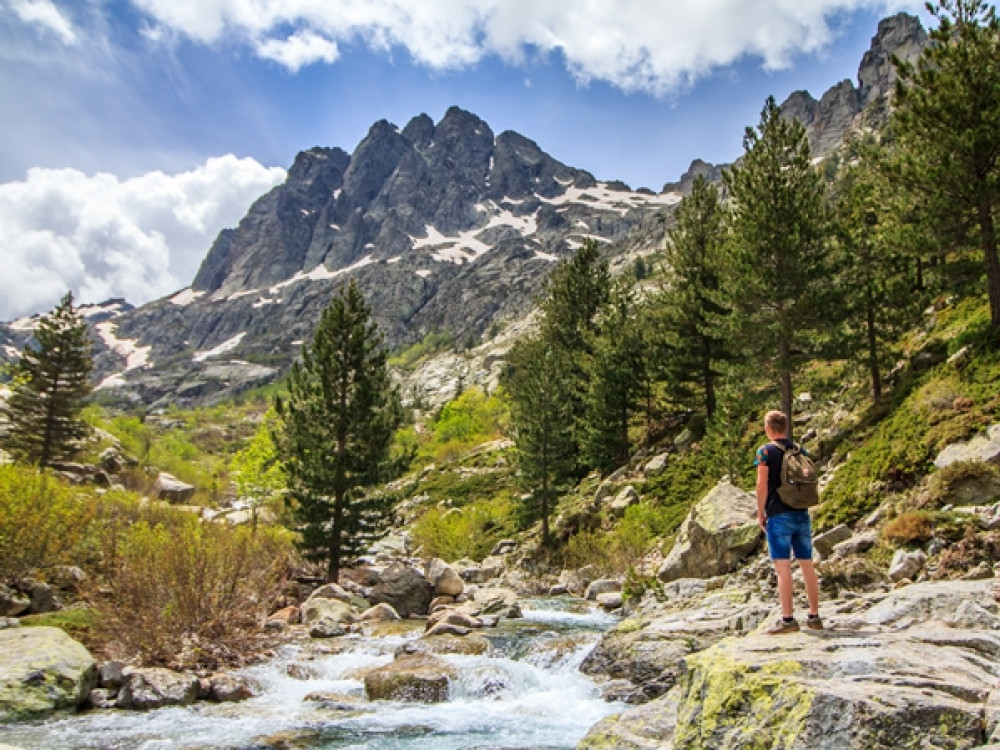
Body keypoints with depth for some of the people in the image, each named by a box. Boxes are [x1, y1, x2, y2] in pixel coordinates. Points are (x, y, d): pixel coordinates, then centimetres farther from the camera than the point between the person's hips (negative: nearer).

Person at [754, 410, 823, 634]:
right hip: (802, 514, 6)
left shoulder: (765, 451, -5)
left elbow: (762, 485, -10)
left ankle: (788, 619, -7)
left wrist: (760, 514, -2)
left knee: (783, 566, -6)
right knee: (807, 564, 10)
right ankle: (814, 617, 15)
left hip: (778, 515, -6)